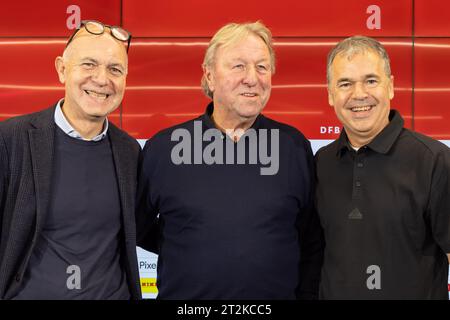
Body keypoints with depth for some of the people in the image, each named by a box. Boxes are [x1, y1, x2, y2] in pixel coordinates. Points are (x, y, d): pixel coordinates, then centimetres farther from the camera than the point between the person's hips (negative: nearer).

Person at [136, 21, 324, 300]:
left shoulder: (295, 146, -3)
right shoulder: (162, 147, -6)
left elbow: (312, 243, 3)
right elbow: (137, 230, 6)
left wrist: (306, 294, -1)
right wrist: (188, 252, 0)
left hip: (278, 293, 1)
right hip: (184, 293, 0)